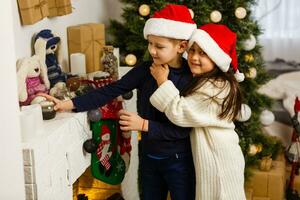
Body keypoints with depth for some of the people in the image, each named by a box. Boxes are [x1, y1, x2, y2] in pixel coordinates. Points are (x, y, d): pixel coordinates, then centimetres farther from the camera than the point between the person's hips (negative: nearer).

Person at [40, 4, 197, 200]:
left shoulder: (192, 78, -16)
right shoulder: (144, 70, -5)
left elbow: (183, 129, -19)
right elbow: (110, 91, -10)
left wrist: (144, 125, -26)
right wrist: (69, 104, -18)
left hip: (178, 161, -4)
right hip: (148, 156, 4)